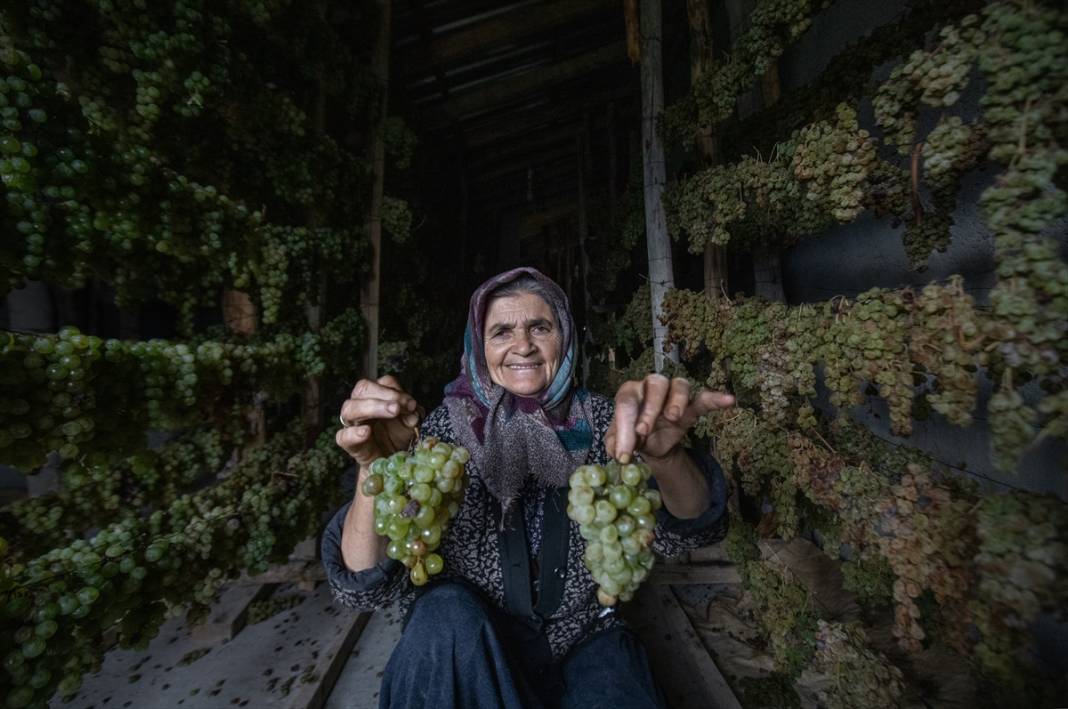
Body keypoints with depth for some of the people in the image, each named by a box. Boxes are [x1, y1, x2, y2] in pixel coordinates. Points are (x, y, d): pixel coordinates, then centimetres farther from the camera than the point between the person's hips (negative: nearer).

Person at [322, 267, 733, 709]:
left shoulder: (599, 420, -8)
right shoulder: (444, 430, -13)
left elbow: (687, 530, -17)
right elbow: (366, 586, -18)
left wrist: (664, 455, -38)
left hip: (585, 642, 2)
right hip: (467, 654, -1)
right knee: (445, 611, -28)